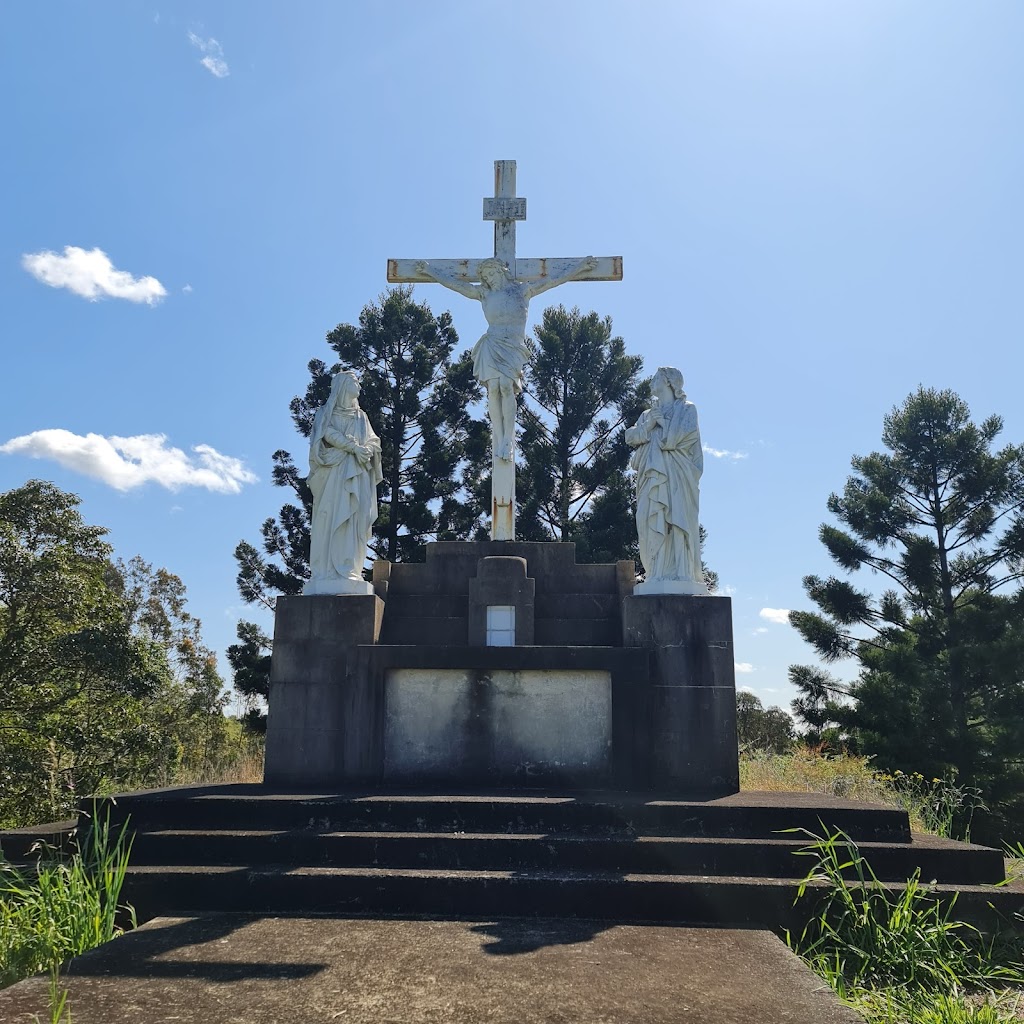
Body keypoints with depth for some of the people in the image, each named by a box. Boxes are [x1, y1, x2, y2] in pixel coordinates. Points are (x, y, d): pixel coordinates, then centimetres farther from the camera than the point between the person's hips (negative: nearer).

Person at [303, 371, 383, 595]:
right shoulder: (328, 410, 12)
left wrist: (368, 449, -8)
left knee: (354, 521, -6)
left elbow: (373, 441, 15)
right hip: (334, 470, -4)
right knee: (332, 519, -12)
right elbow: (328, 433, -5)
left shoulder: (361, 416, 25)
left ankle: (348, 572, -10)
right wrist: (354, 447, -14)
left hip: (357, 474, 4)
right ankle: (327, 573, -16)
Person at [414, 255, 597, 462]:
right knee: (493, 388, -17)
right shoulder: (484, 294, 16)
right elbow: (453, 282, 23)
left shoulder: (522, 290, 12)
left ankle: (508, 441, -24)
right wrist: (429, 270, 28)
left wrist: (580, 266, 13)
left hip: (513, 346, -2)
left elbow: (555, 279, 13)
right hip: (491, 346, 2)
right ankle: (498, 439, -15)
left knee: (506, 386, -22)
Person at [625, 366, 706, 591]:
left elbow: (677, 435, -8)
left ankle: (680, 575, -15)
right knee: (652, 524, -5)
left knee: (675, 522, -13)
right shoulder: (648, 414, 24)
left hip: (675, 477, -5)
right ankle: (658, 575, -5)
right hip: (652, 477, 5)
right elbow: (630, 436, 10)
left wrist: (661, 420, 4)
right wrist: (649, 424, -5)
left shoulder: (686, 409, 8)